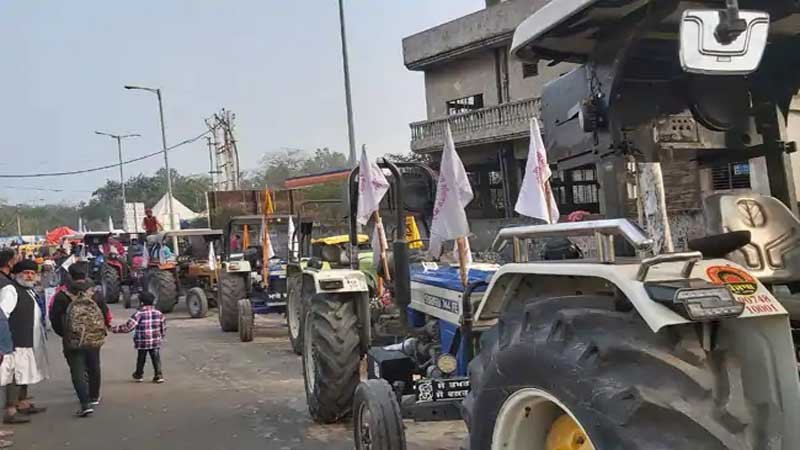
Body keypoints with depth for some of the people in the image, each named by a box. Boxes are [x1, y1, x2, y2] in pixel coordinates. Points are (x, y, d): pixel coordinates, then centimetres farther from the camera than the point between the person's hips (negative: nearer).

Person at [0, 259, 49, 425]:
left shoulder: (29, 290, 18)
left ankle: (23, 403, 33)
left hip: (30, 341, 10)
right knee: (15, 374, -9)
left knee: (25, 372, 20)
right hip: (16, 342, -10)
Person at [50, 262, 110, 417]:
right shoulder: (95, 295, -3)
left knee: (77, 371, 0)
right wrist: (102, 331, 19)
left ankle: (85, 403, -12)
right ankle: (94, 397, 35)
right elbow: (106, 315, 1)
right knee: (93, 368, 20)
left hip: (72, 341, -2)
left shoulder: (62, 296, -8)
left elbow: (54, 318, -4)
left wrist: (63, 334, 12)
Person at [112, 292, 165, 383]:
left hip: (142, 342, -2)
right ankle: (158, 375, 1)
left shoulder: (139, 313, -14)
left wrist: (114, 329, -11)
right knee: (156, 359, 8)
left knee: (141, 359, 16)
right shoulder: (158, 313, 0)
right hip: (156, 342, 2)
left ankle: (139, 375, 31)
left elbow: (128, 327, -18)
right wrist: (161, 336, 24)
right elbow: (163, 327, 8)